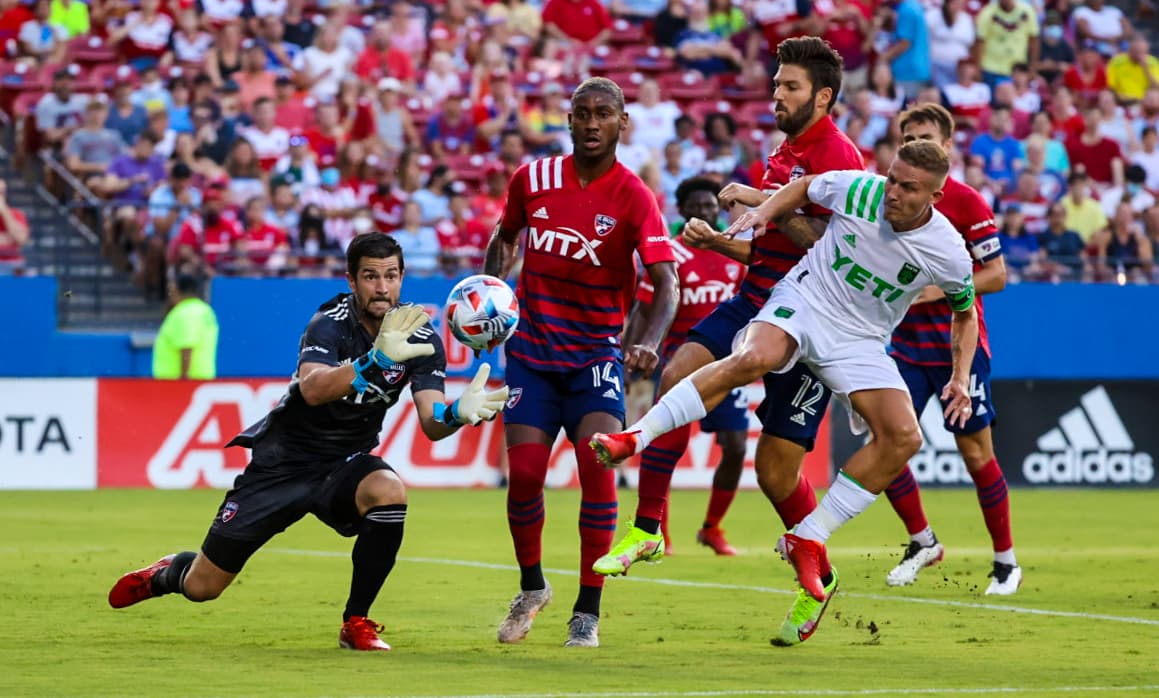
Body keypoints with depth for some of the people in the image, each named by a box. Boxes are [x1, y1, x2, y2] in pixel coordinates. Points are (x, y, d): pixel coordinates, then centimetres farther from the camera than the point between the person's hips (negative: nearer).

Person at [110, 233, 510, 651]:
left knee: (389, 491, -34)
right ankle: (166, 574, 40)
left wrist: (459, 413, -42)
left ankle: (356, 623, -17)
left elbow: (431, 423, -18)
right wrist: (377, 359, -57)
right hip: (284, 462, -3)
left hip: (343, 466, 3)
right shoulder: (331, 324, -22)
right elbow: (313, 389, -42)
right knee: (201, 586, -1)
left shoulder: (420, 337, -9)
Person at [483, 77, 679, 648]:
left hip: (596, 354, -2)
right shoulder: (532, 180, -1)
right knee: (524, 474, -7)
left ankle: (587, 612, -9)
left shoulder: (635, 198, -11)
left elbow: (666, 283, -21)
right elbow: (506, 237, 19)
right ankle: (531, 588, 21)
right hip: (531, 350, 2)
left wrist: (648, 343, -39)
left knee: (598, 465, -20)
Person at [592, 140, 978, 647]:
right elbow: (805, 186, 9)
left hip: (860, 340, 2)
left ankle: (807, 542, -10)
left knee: (903, 436, -19)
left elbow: (965, 314, 9)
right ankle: (633, 438, -37)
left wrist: (960, 379, -2)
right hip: (802, 301, -2)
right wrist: (763, 210, -7)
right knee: (753, 358, -35)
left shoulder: (949, 253, -12)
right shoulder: (858, 190, -14)